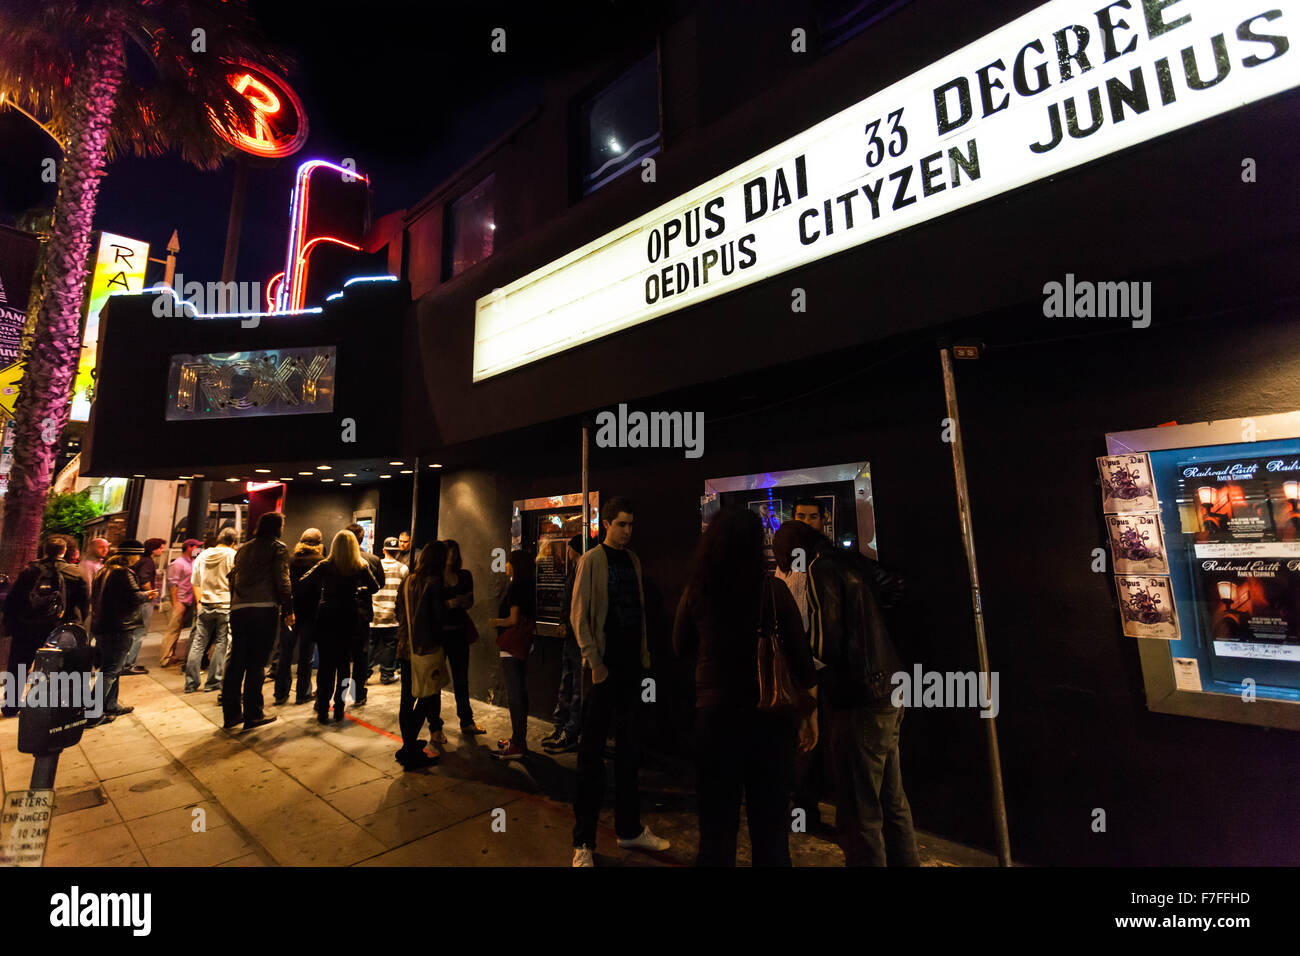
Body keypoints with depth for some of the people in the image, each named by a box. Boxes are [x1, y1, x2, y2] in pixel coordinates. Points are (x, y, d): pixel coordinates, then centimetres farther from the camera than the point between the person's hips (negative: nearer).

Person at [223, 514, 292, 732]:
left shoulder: (242, 549, 18)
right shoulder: (278, 548, -1)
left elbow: (233, 579, 17)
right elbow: (282, 581, -8)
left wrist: (234, 606, 21)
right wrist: (288, 611, -3)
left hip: (238, 610, 6)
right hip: (264, 609, -6)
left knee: (236, 661, 11)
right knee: (256, 662, 1)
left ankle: (231, 714, 19)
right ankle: (252, 714, 8)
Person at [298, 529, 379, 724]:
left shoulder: (325, 566, -5)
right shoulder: (361, 567, -4)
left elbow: (303, 582, -6)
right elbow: (374, 587, 3)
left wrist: (321, 592, 10)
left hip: (326, 618, 0)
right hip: (349, 619, 1)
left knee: (326, 663, 7)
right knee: (344, 663, 11)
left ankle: (323, 709, 11)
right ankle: (339, 707, 16)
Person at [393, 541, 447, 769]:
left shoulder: (407, 580, 4)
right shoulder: (434, 583, -17)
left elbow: (399, 612, 13)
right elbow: (440, 618, -14)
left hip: (405, 646, 7)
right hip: (426, 648, -7)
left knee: (407, 698, 15)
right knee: (427, 697, 4)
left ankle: (409, 744, 28)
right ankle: (410, 751, 5)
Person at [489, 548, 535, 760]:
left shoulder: (516, 587, -17)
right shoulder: (527, 587, 11)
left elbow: (514, 619, -23)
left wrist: (495, 622, -6)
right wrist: (500, 621, 15)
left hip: (512, 648, -10)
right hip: (522, 646, 10)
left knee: (515, 696, -3)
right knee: (520, 693, 17)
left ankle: (517, 745, 5)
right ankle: (519, 739, 28)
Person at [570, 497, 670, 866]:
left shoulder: (632, 560, 9)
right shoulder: (593, 560, -8)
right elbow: (578, 615, -11)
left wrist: (644, 652, 9)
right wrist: (594, 662, -15)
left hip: (631, 663, 6)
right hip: (604, 666, -6)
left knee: (628, 747, 16)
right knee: (593, 751, 4)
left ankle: (629, 828, 32)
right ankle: (584, 842, 19)